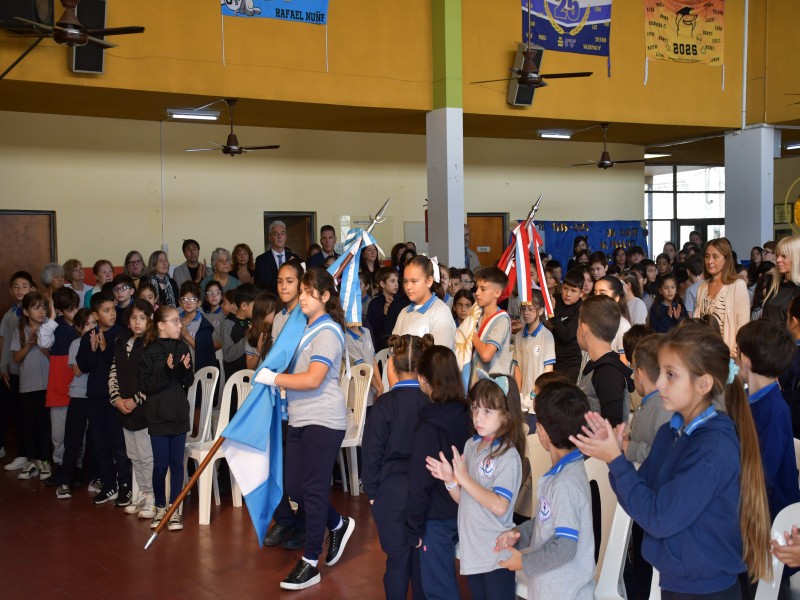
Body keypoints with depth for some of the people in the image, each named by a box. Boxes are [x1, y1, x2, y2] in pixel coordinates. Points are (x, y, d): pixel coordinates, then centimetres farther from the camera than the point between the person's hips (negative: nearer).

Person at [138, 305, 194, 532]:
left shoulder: (182, 347, 3)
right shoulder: (150, 352, -8)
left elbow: (188, 382, 9)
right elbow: (145, 385, -11)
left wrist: (186, 369, -12)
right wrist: (166, 370, -22)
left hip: (179, 415, 3)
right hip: (158, 417, -3)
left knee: (177, 462, 7)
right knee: (160, 464, 3)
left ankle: (174, 509, 15)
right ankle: (160, 508, 19)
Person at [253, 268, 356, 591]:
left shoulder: (327, 332, -13)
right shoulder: (306, 328, 13)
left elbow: (313, 379, -23)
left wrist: (273, 378, -15)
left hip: (323, 420, -9)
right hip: (300, 419, 9)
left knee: (312, 489, -3)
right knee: (294, 488, 9)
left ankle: (310, 563, 6)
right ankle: (338, 525, 33)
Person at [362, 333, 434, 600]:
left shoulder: (385, 404, -13)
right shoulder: (434, 401, -7)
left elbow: (372, 452, -9)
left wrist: (372, 491, 3)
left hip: (392, 491, -3)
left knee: (397, 558, 8)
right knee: (422, 557, 15)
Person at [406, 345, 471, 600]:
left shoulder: (428, 427, -21)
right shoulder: (466, 415, -3)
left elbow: (419, 482, -17)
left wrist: (413, 527, -8)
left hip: (437, 518, -7)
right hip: (463, 512, 7)